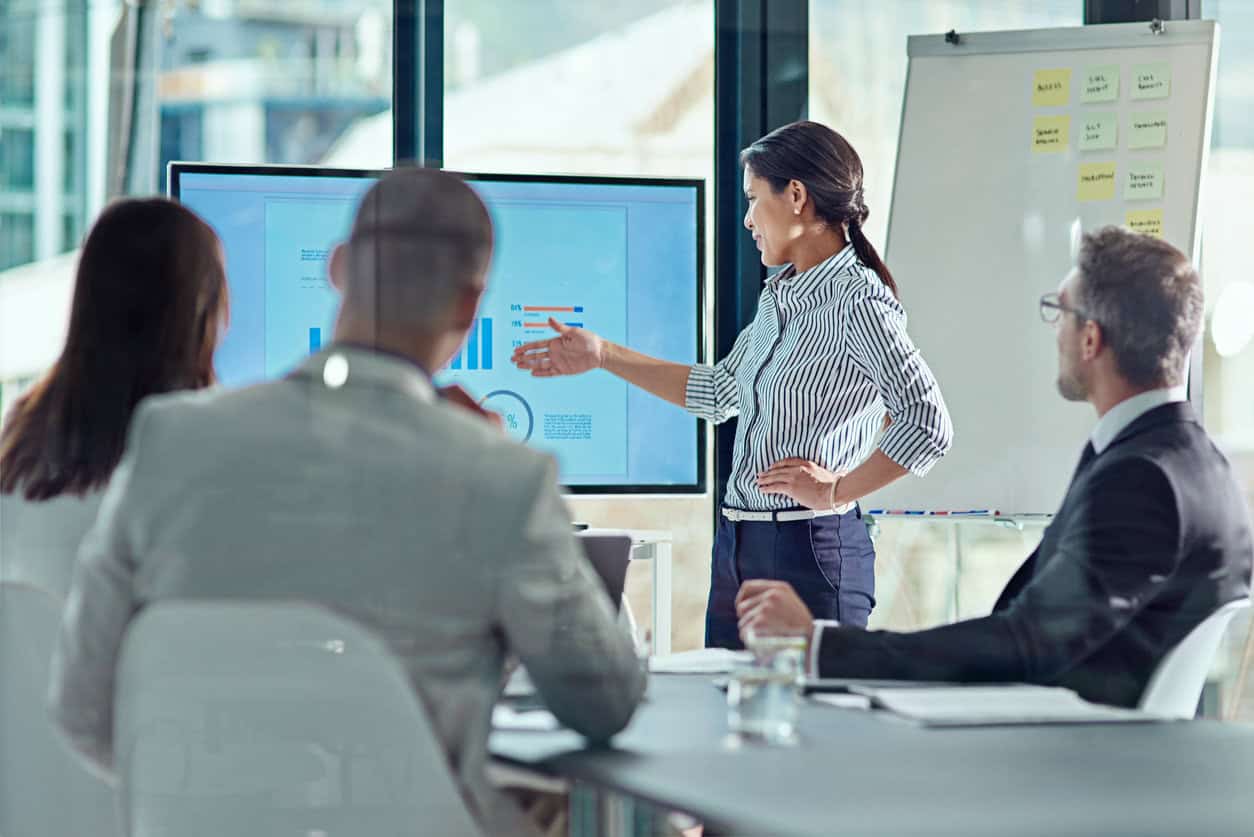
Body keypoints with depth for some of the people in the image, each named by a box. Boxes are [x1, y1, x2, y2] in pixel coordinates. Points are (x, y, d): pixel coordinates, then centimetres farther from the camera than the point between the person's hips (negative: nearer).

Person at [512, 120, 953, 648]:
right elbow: (719, 393, 27)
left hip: (810, 551, -9)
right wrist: (603, 356, 27)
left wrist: (836, 489, -16)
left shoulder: (856, 303, -14)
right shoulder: (778, 297, 13)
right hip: (736, 546, 9)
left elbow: (929, 426, -22)